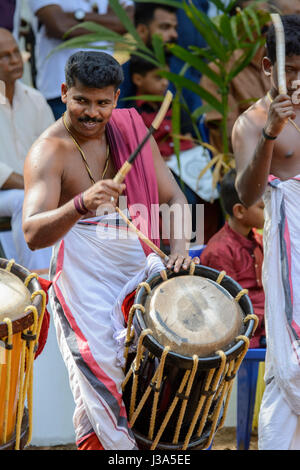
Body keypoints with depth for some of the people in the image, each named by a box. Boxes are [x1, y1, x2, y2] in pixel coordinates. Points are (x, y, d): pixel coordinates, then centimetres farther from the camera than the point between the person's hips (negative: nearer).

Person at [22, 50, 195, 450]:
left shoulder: (132, 131, 7)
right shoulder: (48, 152, -10)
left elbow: (173, 197, 7)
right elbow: (33, 234, -22)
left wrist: (178, 249, -12)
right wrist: (80, 205, -40)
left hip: (140, 263, 5)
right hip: (84, 272, -5)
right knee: (103, 378, -11)